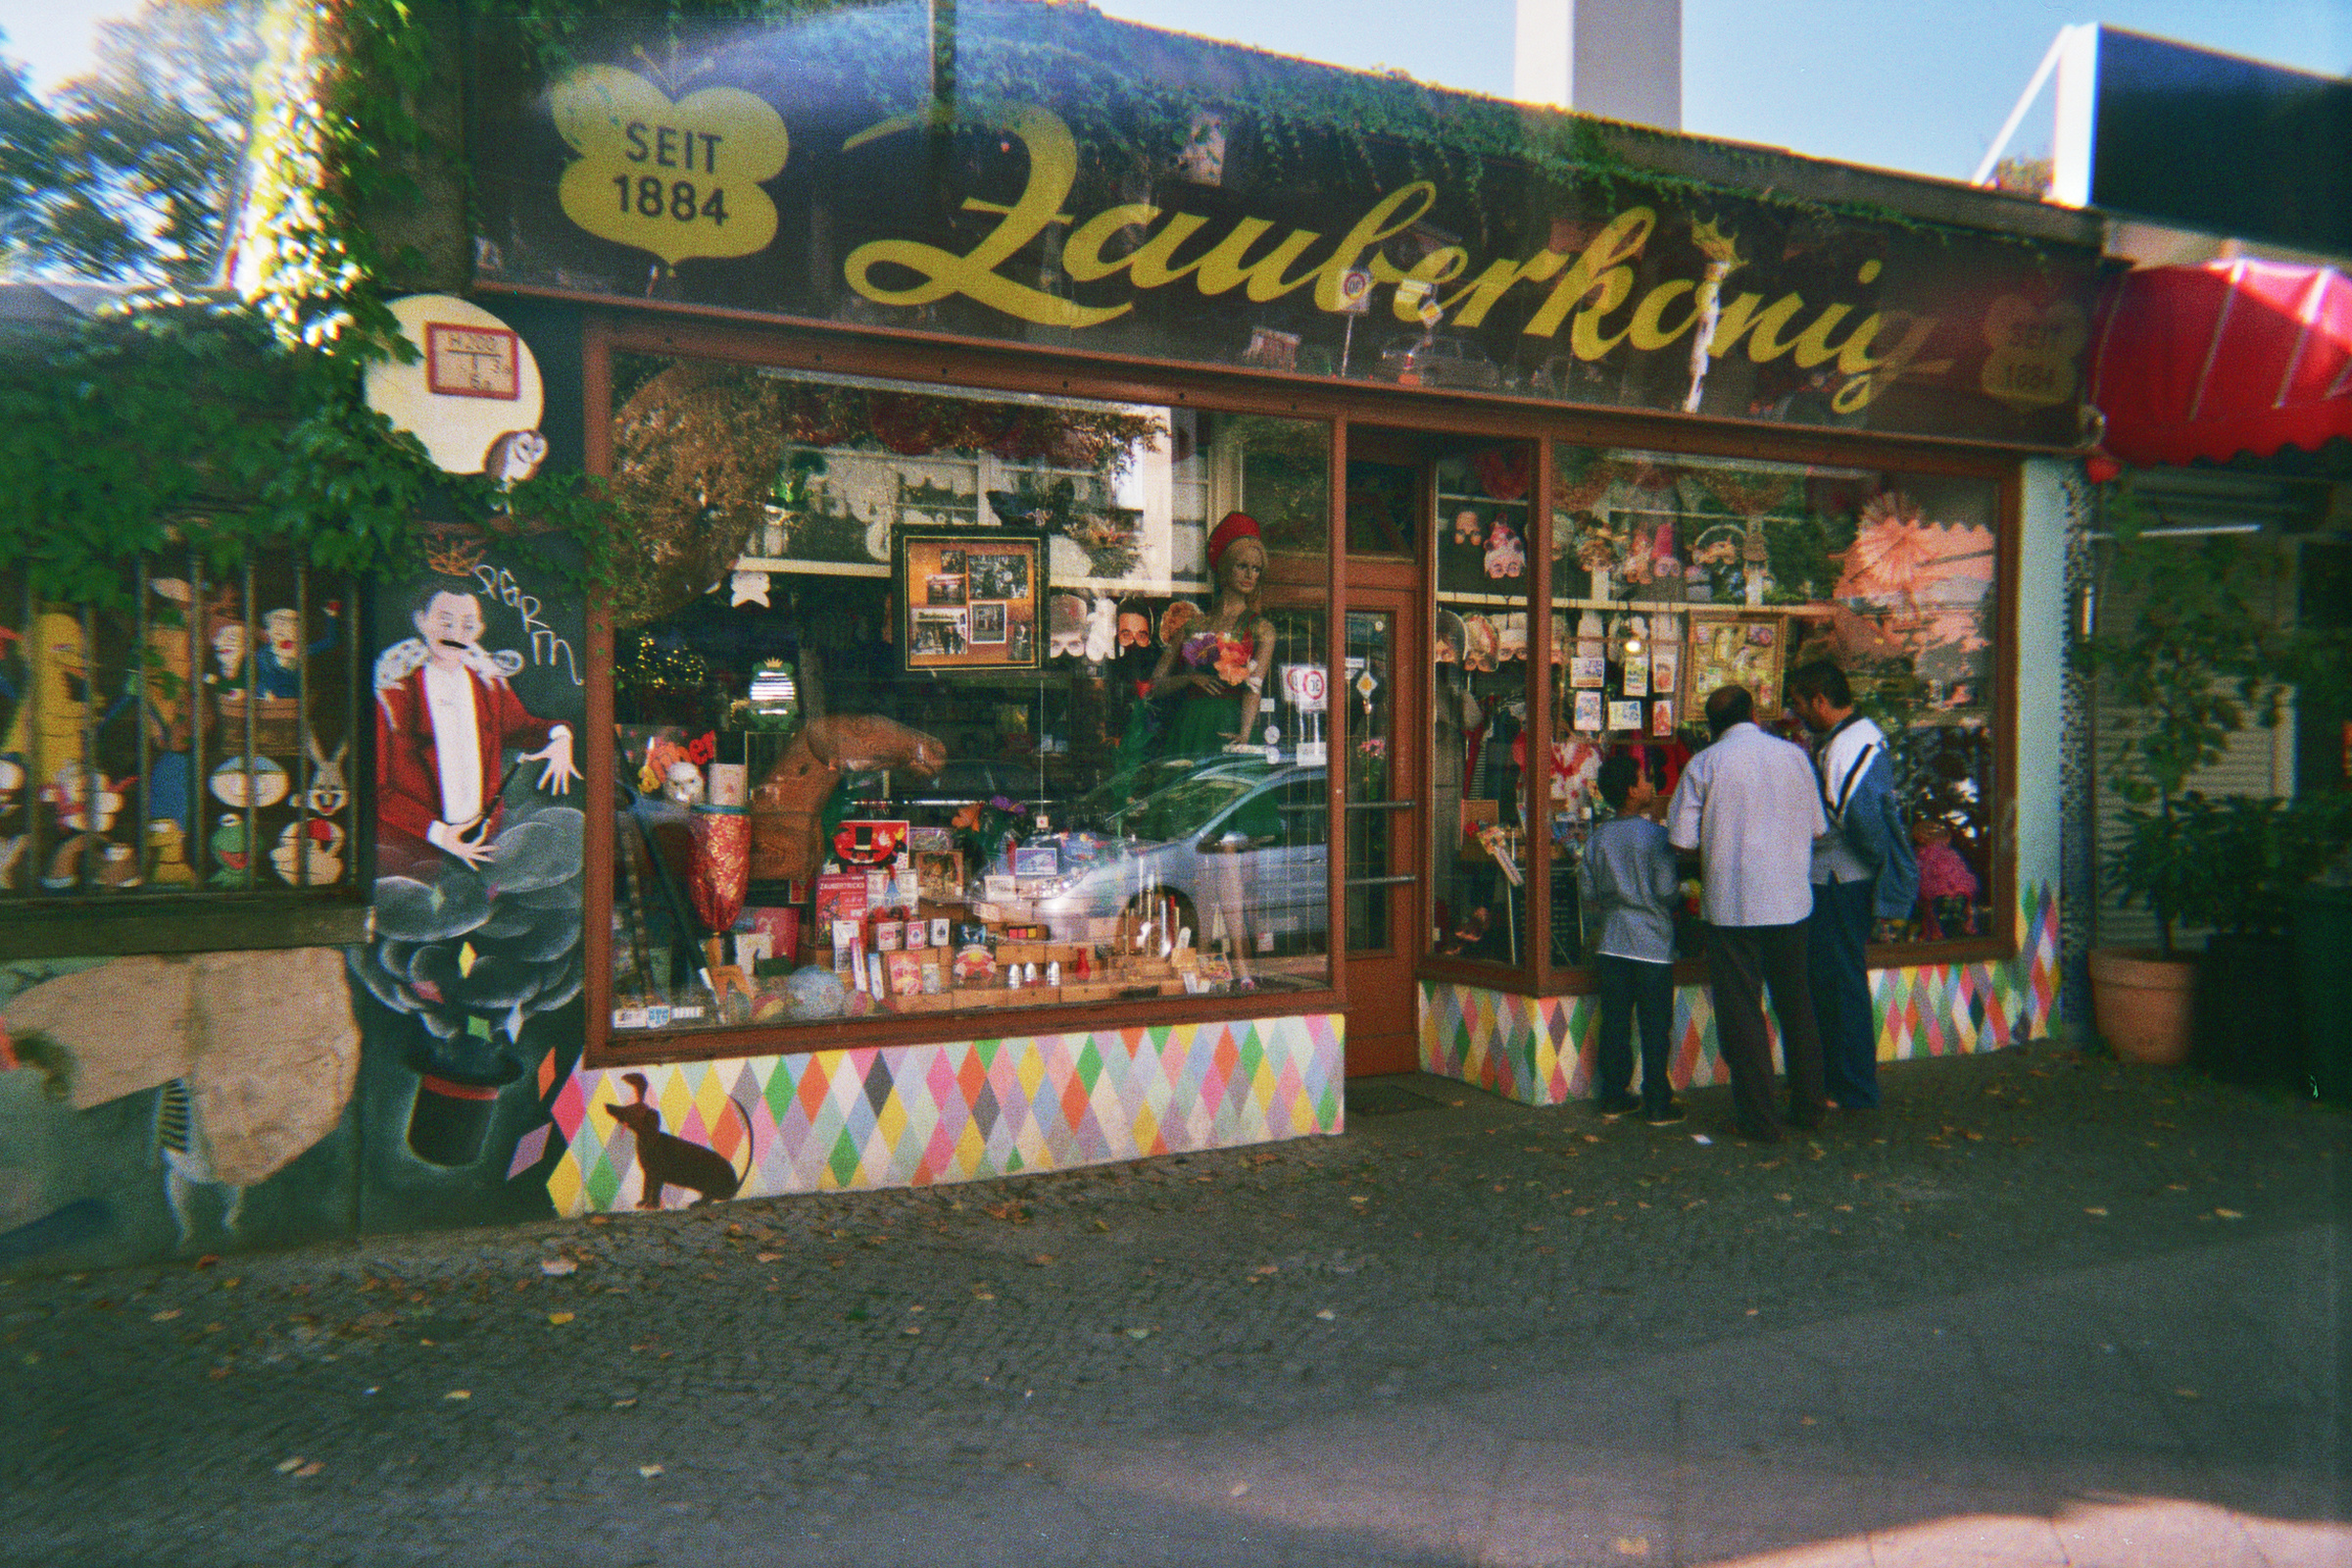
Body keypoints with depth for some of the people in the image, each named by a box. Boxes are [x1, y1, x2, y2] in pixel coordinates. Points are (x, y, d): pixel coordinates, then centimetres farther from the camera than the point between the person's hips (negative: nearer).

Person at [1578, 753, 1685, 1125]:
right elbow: (1666, 890, -13)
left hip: (1612, 943, 5)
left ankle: (1612, 1098, 16)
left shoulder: (1598, 838, 4)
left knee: (1614, 1022, 10)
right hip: (1652, 943, -5)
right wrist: (1684, 887, 8)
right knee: (1655, 1026, 3)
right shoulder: (1655, 835, -11)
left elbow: (1588, 892, 7)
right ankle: (1657, 1104, 7)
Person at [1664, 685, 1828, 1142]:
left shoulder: (1704, 765, -7)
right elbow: (1816, 829, 9)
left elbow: (1683, 839, -9)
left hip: (1732, 904, -3)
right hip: (1791, 902, 4)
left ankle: (1759, 1117, 8)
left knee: (1741, 1010, 4)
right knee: (1796, 1005, 17)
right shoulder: (1794, 756, 2)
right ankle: (1808, 1107, 26)